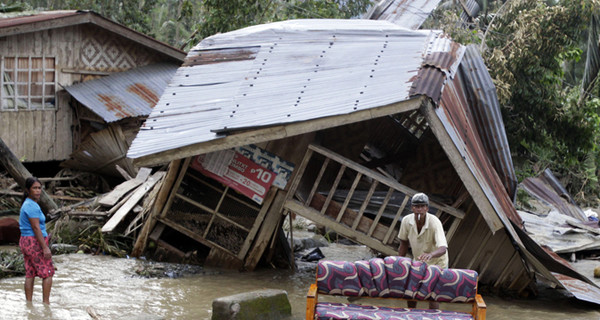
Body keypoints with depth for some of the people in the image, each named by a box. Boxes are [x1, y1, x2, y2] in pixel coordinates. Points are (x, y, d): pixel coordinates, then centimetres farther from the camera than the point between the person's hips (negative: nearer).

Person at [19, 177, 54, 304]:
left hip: (25, 241, 9)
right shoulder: (32, 206, -17)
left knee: (30, 274, 10)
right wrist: (45, 247, -21)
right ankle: (46, 302, -3)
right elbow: (36, 228, -21)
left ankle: (28, 302, 11)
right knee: (47, 272, -3)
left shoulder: (26, 204, 14)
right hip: (35, 242, -9)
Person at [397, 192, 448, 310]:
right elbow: (404, 243, -3)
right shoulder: (407, 221, -20)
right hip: (418, 260, 5)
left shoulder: (434, 222, -33)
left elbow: (443, 249, -44)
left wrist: (430, 255, -65)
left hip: (437, 262, -4)